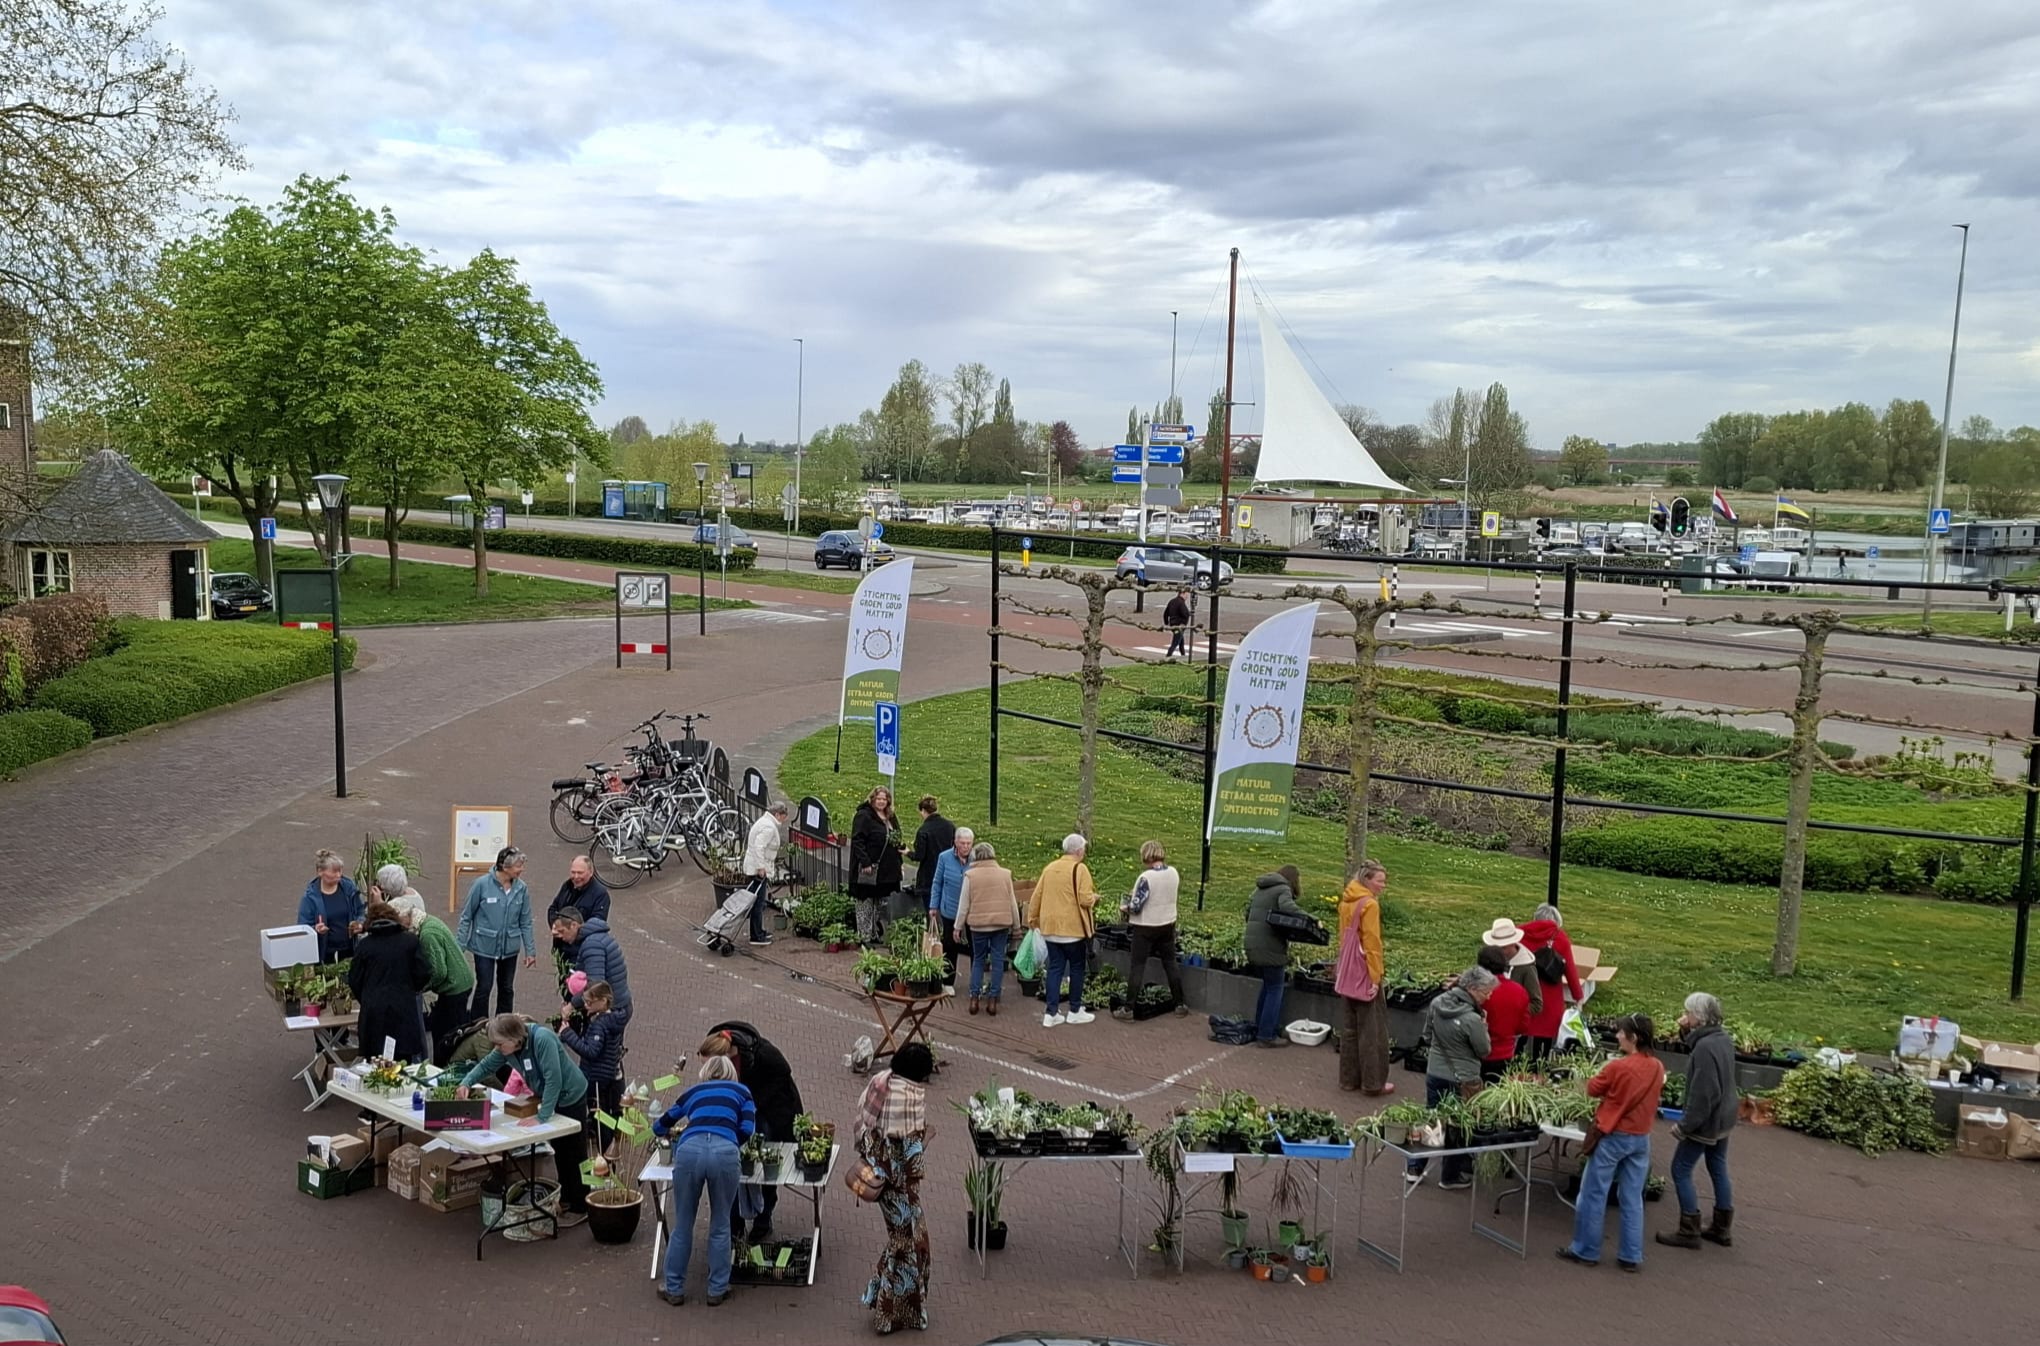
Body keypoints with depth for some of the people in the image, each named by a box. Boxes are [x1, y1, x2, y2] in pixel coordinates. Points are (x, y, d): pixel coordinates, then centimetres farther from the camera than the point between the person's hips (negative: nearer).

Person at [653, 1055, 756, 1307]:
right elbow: (747, 1130, 11)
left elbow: (659, 1127, 41)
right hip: (724, 1152, -1)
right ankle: (717, 1290, 23)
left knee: (683, 1224, 16)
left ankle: (675, 1289, 26)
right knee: (720, 1224, 16)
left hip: (689, 1150, 1)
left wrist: (675, 1130, 64)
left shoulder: (693, 1092, 32)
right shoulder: (742, 1091, 28)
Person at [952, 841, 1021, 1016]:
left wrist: (958, 926, 8)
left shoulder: (970, 875, -6)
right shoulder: (1005, 874, 0)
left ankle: (974, 997, 7)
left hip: (978, 924, -1)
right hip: (1001, 923, 1)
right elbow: (1013, 902, 5)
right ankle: (992, 1000, 5)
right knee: (997, 960, 6)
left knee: (978, 959, 13)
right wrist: (1016, 926, 14)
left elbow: (964, 903, -2)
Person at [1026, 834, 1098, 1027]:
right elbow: (1085, 899, -18)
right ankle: (1075, 1011, 16)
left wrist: (1032, 918, 22)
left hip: (1050, 928, 5)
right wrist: (1095, 897, 4)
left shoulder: (1049, 868, 7)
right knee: (1077, 968, 9)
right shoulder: (1080, 869, -12)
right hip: (1073, 928, -5)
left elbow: (1036, 897, 10)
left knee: (1055, 969, 9)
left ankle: (1052, 1013, 8)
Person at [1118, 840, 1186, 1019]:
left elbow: (1136, 907, -21)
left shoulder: (1146, 877, -23)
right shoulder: (1173, 872, -3)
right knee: (1170, 963, 15)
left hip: (1146, 927, -6)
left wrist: (1124, 907, 0)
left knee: (1137, 967, 2)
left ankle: (1128, 1008, 5)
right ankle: (1180, 1004, 21)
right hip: (1168, 924, 6)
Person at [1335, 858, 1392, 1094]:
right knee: (1372, 1031, 0)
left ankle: (1349, 1079, 20)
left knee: (1350, 1028, 14)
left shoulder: (1346, 901, 8)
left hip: (1347, 976, 8)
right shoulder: (1369, 905, -17)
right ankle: (1373, 1084, 5)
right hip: (1365, 976, -8)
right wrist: (1376, 977, -15)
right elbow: (1372, 944, -18)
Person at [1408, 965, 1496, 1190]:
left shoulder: (1437, 1003, -6)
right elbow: (1483, 1052, -12)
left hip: (1434, 1074, 6)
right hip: (1462, 1080, -6)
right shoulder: (1472, 1019, -26)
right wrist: (1483, 1030, 3)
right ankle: (1452, 1176, 25)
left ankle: (1414, 1168, 28)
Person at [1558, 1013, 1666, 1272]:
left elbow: (1593, 1089, -4)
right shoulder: (1657, 1068, -2)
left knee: (1593, 1194, 6)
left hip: (1612, 1136, -5)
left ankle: (1585, 1250, 14)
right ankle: (1631, 1256, 15)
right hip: (1641, 1138, 5)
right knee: (1632, 1198, 11)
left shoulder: (1617, 1067, -19)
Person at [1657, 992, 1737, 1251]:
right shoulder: (1722, 1038, 1)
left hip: (1705, 1121, -9)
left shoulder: (1705, 1047, -27)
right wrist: (1687, 1032, -1)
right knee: (1718, 1170, 18)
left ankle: (1690, 1232, 7)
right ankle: (1722, 1229, 28)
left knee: (1681, 1170, 2)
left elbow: (1703, 1094, -27)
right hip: (1724, 1119, 9)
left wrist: (1684, 1125, -21)